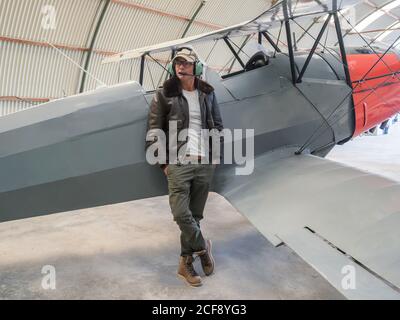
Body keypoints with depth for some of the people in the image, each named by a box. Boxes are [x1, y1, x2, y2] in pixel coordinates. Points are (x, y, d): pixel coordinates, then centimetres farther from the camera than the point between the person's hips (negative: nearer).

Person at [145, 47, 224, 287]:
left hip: (205, 163, 3)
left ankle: (186, 262, 22)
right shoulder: (164, 94, 0)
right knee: (181, 213, -8)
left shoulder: (208, 94, 9)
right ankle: (202, 246, 20)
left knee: (195, 215, 8)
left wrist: (216, 155, 6)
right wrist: (164, 162, -5)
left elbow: (218, 126, 15)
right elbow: (153, 131, -2)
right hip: (179, 163, -2)